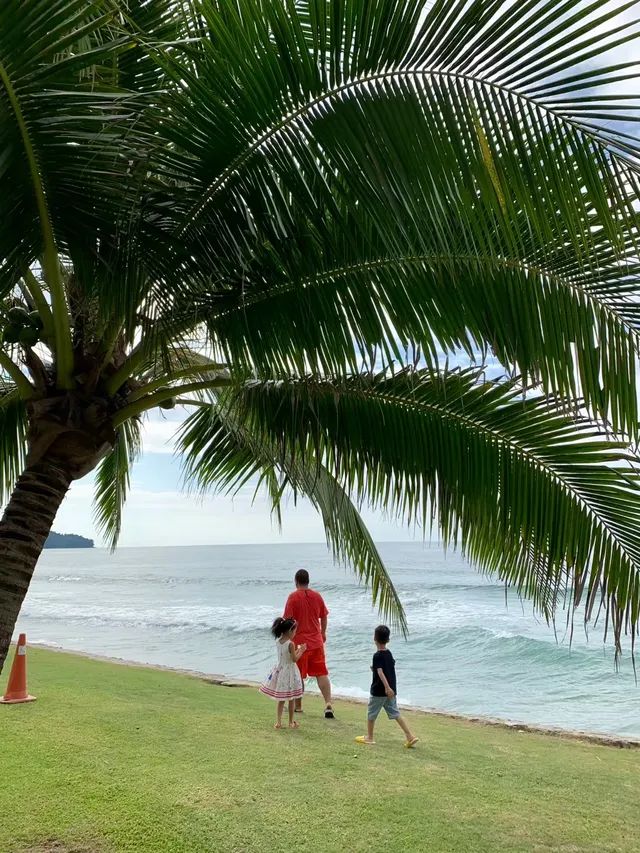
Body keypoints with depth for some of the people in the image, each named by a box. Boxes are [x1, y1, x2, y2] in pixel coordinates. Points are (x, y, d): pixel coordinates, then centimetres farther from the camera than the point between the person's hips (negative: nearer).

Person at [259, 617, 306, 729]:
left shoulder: (278, 641, 0)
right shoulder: (291, 644, -20)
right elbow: (294, 659, -18)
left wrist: (296, 650, 12)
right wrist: (301, 651, -4)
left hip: (279, 670, 6)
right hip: (289, 671, -6)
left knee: (281, 700, 14)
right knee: (291, 699, 9)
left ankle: (278, 721, 12)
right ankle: (291, 722, 19)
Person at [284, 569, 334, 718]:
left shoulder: (293, 597, -10)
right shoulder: (317, 596, 3)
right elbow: (324, 617, 12)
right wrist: (323, 633, 27)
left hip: (300, 641, -3)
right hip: (316, 641, 4)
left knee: (298, 676, 10)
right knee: (321, 673, 7)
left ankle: (298, 706, 20)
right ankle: (328, 703, -5)